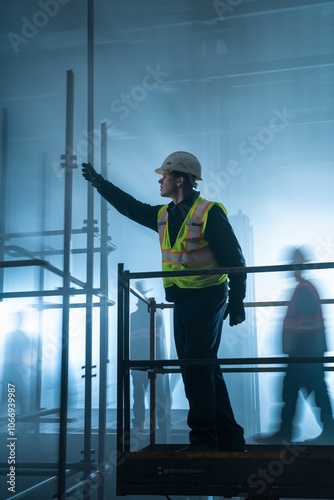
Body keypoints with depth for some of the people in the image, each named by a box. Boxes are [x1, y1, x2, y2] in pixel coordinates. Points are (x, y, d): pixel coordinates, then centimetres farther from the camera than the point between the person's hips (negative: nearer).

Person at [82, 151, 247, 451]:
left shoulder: (209, 212, -11)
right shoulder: (163, 215, 12)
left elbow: (235, 259, -12)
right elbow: (130, 206, 26)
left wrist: (237, 301, -15)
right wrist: (100, 183, 27)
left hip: (206, 300, -8)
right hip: (181, 302, 8)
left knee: (197, 370, -8)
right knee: (203, 371, 10)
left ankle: (203, 439, 2)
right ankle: (229, 438, 19)